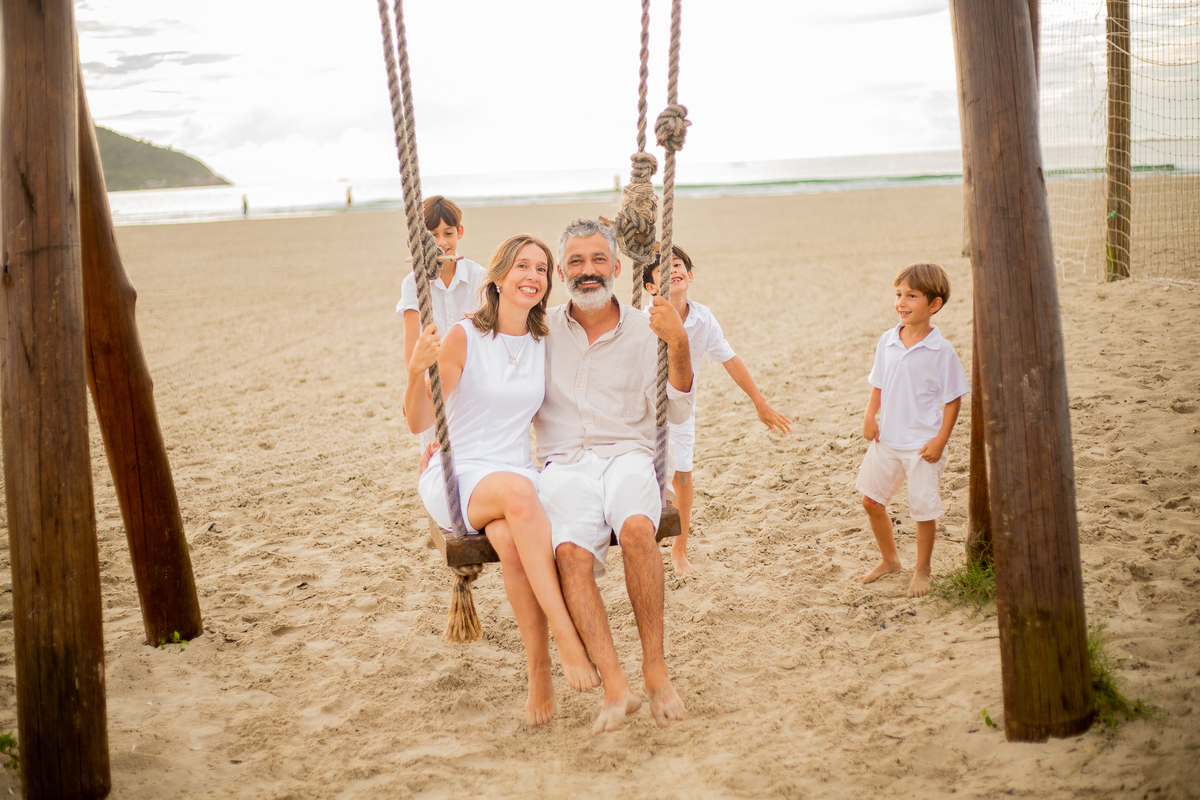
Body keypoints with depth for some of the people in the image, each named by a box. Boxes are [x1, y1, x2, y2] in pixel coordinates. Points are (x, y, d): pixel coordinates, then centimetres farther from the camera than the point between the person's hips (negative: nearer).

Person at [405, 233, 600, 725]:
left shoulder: (546, 345, 9)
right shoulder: (464, 338, -5)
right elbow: (419, 423, -11)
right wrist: (417, 371, -28)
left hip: (518, 476, 3)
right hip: (455, 478, -3)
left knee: (510, 539, -35)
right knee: (518, 492, -38)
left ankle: (539, 669, -27)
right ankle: (565, 636, -37)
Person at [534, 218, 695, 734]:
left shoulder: (645, 330, 11)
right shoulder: (541, 331, 14)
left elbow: (676, 414, 4)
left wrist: (678, 347, -8)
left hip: (628, 455, 0)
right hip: (564, 464, 0)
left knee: (636, 527, -36)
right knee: (571, 552, -33)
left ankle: (655, 668, -27)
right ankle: (615, 687, -36)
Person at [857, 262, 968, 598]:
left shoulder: (941, 351, -13)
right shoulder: (887, 342, 1)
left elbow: (953, 399, -8)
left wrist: (940, 440, -14)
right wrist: (870, 417, -5)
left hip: (923, 444, -5)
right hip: (887, 441, 5)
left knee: (924, 509, 2)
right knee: (871, 500, 13)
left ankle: (922, 570, 25)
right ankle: (889, 560, 35)